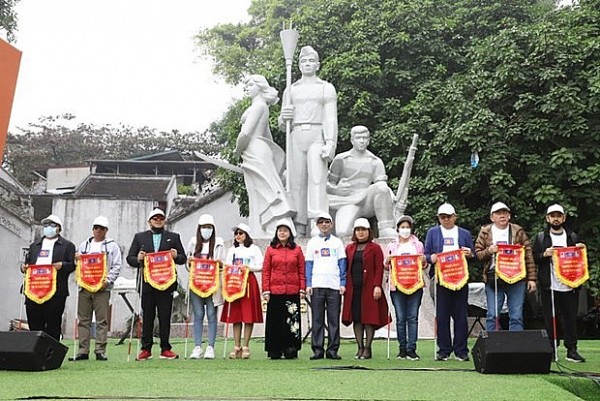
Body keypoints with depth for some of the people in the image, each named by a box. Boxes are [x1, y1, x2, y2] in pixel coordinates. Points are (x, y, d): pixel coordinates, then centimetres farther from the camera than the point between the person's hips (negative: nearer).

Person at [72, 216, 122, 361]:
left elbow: (117, 266, 0)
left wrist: (108, 280, -13)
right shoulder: (84, 245, 19)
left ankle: (100, 351, -3)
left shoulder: (112, 246, 8)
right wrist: (76, 259, -1)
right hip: (84, 287, 4)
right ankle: (83, 351, 7)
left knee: (102, 321, -5)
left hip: (102, 288, -4)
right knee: (83, 320, 3)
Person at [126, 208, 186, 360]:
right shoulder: (139, 237, 14)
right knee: (147, 317, 3)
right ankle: (146, 349, 9)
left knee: (165, 317, 1)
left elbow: (183, 258, 10)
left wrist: (176, 256, -12)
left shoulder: (174, 237, 13)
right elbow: (130, 258, 9)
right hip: (146, 284, 1)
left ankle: (165, 349, 7)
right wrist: (138, 259, -12)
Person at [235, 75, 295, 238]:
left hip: (255, 153, -10)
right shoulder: (262, 106, 22)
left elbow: (245, 133, -17)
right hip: (258, 154, 10)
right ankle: (261, 235, 7)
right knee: (258, 198, 7)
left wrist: (238, 149, -1)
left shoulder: (258, 105, -8)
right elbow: (268, 137, 26)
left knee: (266, 193, -15)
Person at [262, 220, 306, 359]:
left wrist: (302, 289, -1)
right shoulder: (271, 249, 6)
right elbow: (266, 271, 4)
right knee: (275, 321, 3)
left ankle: (291, 350, 8)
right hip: (275, 291, 0)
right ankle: (275, 351, 10)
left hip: (292, 291, 0)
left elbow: (302, 271, 5)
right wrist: (266, 290, -2)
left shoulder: (297, 249, 6)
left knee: (292, 320, 2)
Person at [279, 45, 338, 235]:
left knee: (317, 178, -17)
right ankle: (299, 227, 0)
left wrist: (330, 143, -13)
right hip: (296, 137, 3)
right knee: (297, 181, -2)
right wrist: (283, 118, -6)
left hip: (317, 136, -3)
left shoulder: (327, 88, 11)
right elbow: (282, 122, 19)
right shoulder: (291, 90, 20)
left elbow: (331, 117, 1)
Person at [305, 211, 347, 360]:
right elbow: (308, 264, 8)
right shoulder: (312, 242, 11)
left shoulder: (337, 242, 11)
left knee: (334, 319, 0)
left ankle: (333, 349, 4)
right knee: (317, 319, 0)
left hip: (334, 285, 0)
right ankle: (318, 350, 4)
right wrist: (308, 284, -1)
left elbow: (342, 263, 8)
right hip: (317, 285, 0)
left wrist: (343, 283, -1)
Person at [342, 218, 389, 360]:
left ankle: (368, 348, 5)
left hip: (369, 288, -4)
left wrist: (377, 286, -13)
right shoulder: (349, 248, 15)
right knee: (356, 318, 3)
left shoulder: (375, 248, 3)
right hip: (353, 288, 4)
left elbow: (379, 268, -4)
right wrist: (345, 285, 5)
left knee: (369, 318, -2)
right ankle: (360, 348, 10)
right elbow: (346, 268, 15)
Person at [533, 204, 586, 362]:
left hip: (569, 285, 1)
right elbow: (533, 258, 4)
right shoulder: (541, 237, 8)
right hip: (548, 286, -1)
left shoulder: (573, 237, 12)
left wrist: (581, 249, -4)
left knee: (571, 318, 3)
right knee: (549, 319, 3)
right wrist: (544, 254, -14)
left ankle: (571, 350, 9)